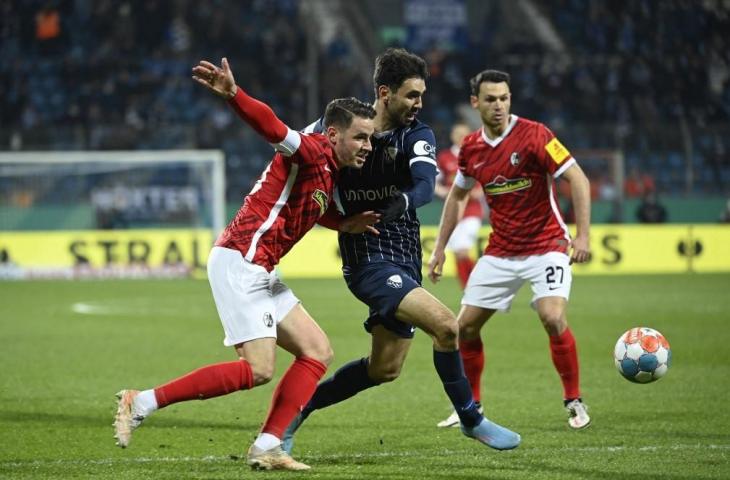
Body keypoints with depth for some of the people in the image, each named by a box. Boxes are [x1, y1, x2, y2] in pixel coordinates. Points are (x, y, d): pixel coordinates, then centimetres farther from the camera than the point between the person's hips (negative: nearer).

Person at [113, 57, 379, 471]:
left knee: (318, 351, 6)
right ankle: (142, 403, -10)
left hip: (260, 272, 10)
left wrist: (345, 226, 18)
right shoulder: (311, 151, -11)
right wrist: (233, 94, -48)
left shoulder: (331, 174, 17)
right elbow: (270, 125, -29)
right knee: (259, 370, -15)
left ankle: (267, 448, 1)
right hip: (239, 262, -10)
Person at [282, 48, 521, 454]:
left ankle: (300, 407, 28)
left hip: (405, 260, 5)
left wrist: (403, 201, -42)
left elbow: (426, 184, -19)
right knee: (445, 324, -22)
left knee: (385, 369, 11)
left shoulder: (417, 135, -1)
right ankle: (471, 419, -4)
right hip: (369, 258, -5)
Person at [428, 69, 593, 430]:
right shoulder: (471, 148, 1)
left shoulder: (533, 135, -15)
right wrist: (440, 248, 14)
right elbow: (457, 195, 18)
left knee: (553, 319, -25)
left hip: (547, 247, -5)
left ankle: (574, 401, -7)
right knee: (465, 325, 2)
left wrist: (582, 236, -25)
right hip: (500, 251, 5)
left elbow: (577, 179, -17)